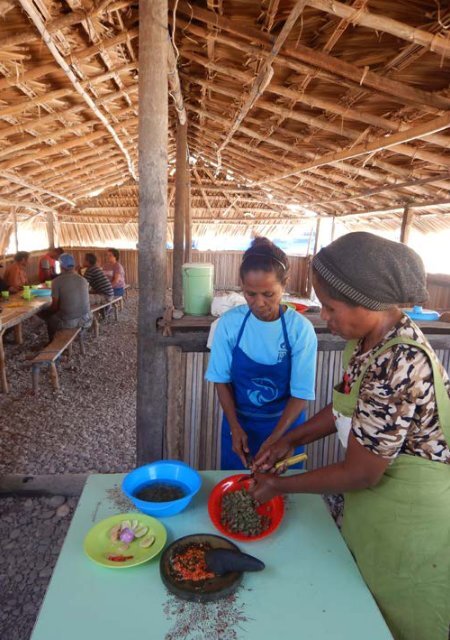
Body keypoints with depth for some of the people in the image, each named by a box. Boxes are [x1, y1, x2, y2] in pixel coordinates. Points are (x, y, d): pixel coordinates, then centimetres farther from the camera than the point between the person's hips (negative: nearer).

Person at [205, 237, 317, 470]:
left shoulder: (300, 329, -19)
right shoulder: (229, 322, -15)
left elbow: (301, 393, -15)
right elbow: (222, 380, -6)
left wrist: (275, 438, -23)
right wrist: (235, 427, -14)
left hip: (284, 424, -1)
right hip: (238, 422, 1)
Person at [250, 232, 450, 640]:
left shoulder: (398, 365, -34)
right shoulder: (371, 338, -6)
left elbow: (360, 474, -26)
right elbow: (348, 407, 9)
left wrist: (278, 486, -14)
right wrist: (291, 440, 4)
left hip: (410, 519, -8)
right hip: (376, 500, 8)